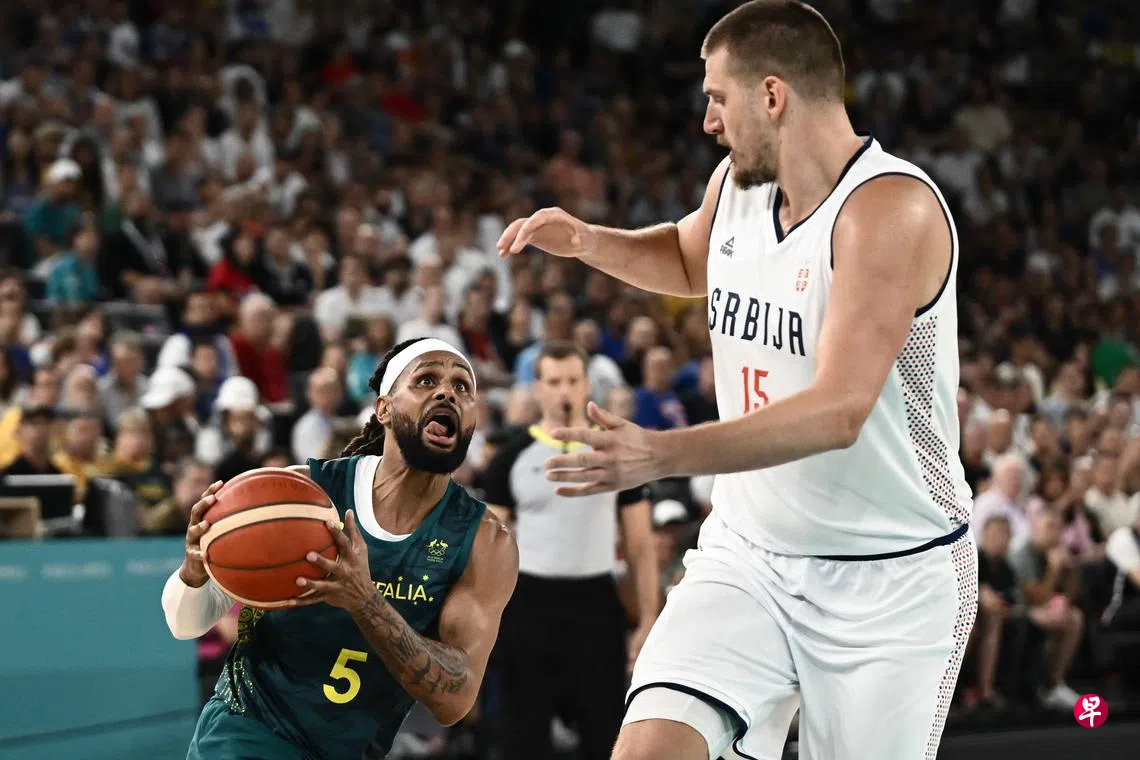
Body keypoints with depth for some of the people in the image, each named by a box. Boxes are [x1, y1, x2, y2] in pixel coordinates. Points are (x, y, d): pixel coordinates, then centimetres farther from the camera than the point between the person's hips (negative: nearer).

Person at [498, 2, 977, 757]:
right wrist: (586, 241, 10)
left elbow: (838, 412, -30)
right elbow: (691, 261, 30)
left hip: (889, 577, -6)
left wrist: (661, 455, -37)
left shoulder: (892, 208, -21)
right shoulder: (736, 184, 4)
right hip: (749, 553, 6)